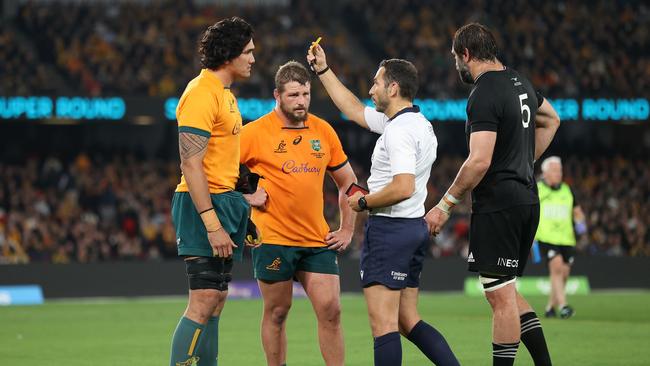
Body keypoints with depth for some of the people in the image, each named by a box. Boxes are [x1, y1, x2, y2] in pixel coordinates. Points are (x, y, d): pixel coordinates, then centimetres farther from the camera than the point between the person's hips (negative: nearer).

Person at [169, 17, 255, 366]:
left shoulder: (224, 93, 16)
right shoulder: (201, 94, -15)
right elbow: (191, 165, -20)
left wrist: (242, 201, 18)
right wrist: (213, 225, -25)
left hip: (224, 201, 10)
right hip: (205, 206, -10)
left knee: (215, 299, 10)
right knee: (203, 302, -14)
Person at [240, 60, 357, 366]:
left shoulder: (323, 131, 8)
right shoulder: (256, 132, -6)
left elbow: (347, 181, 18)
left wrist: (347, 229, 12)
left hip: (318, 239, 4)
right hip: (273, 239, -4)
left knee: (330, 310, -3)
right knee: (277, 312, 4)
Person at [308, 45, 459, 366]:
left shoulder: (399, 131, -16)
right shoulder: (417, 123, 15)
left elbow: (403, 187, -27)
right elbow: (354, 110, 27)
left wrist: (364, 202, -11)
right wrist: (323, 70, 29)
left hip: (390, 228, -10)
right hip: (414, 228, 10)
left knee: (383, 324, -9)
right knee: (408, 322, 13)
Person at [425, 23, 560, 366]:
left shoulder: (484, 95, -16)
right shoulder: (519, 83, 13)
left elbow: (480, 161, -23)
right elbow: (550, 120, 32)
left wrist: (445, 204, -16)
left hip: (497, 206, -9)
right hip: (526, 199, 9)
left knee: (501, 297, -5)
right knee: (507, 293, 15)